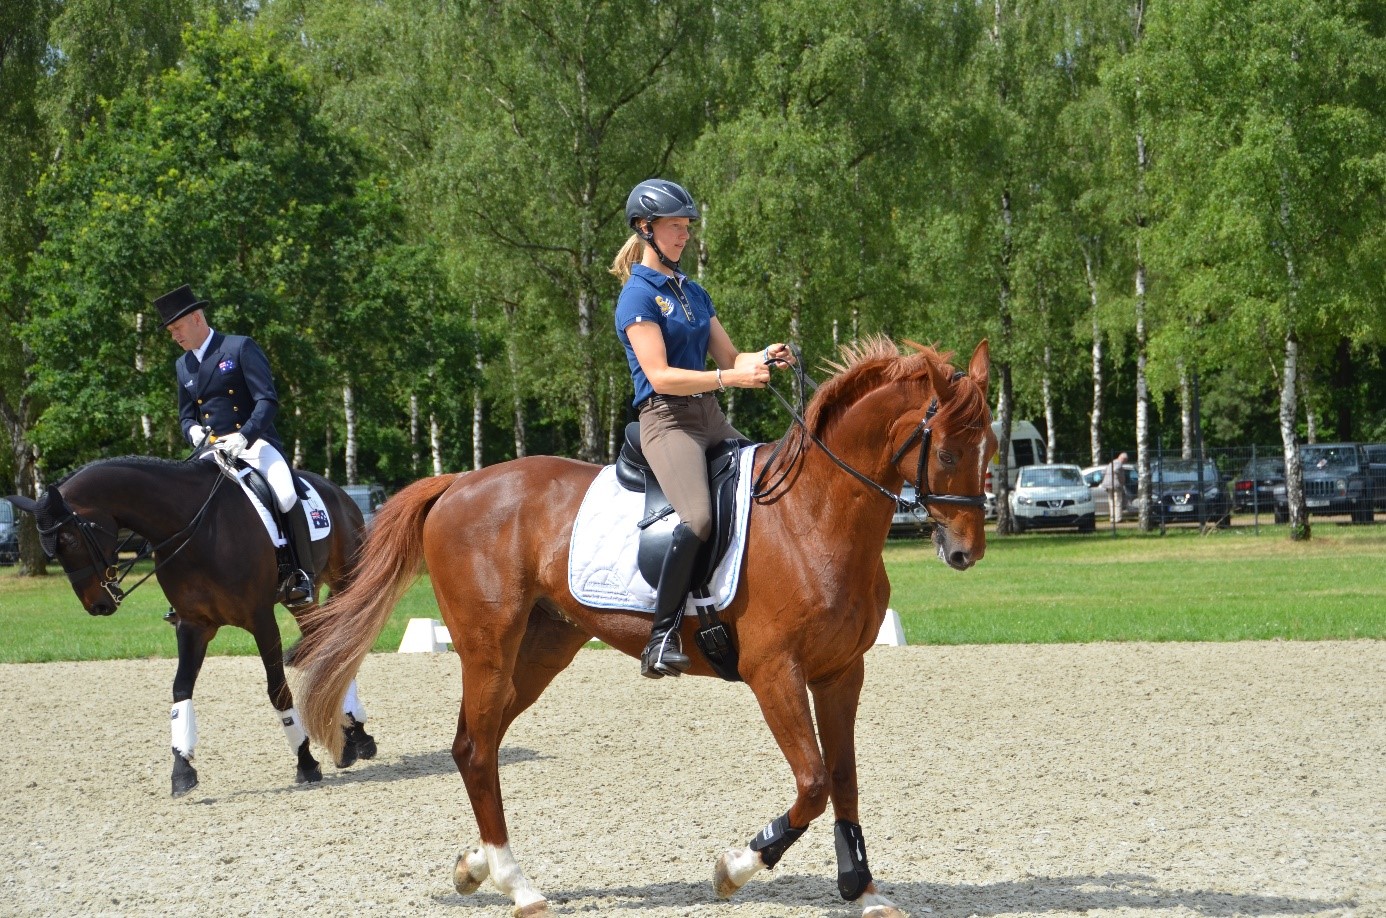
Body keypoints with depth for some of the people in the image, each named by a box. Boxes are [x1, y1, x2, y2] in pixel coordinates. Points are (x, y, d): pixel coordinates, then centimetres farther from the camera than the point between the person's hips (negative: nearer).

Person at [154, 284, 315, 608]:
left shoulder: (241, 348, -2)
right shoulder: (183, 365, 17)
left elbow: (267, 401, -11)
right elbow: (185, 415, 21)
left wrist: (243, 438, -25)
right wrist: (193, 430, -5)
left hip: (255, 443, -6)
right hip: (213, 451, 6)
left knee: (286, 496, -30)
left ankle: (302, 578, -21)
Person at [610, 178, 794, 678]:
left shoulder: (693, 292, 19)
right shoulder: (638, 295, -6)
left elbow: (728, 356, 18)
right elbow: (660, 376, -16)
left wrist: (763, 358, -4)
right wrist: (731, 378, -22)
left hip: (711, 417, 9)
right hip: (667, 419, -9)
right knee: (699, 517, -31)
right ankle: (662, 636, -26)